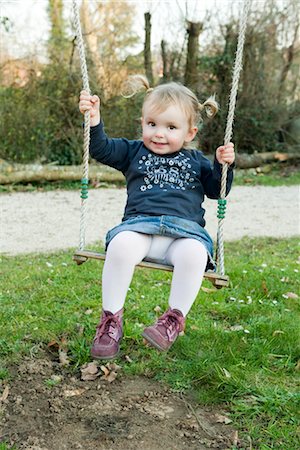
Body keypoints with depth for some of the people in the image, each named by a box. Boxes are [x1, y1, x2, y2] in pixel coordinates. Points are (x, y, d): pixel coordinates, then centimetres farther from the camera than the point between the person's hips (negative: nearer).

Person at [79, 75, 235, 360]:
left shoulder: (196, 161, 21)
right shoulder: (133, 152, 19)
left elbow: (216, 190, 21)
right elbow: (102, 149, 8)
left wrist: (223, 165, 4)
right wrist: (94, 121, -8)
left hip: (185, 231, 0)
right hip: (140, 226, 0)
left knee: (194, 252, -36)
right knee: (122, 244, -36)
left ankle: (175, 318, -19)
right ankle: (111, 318, -22)